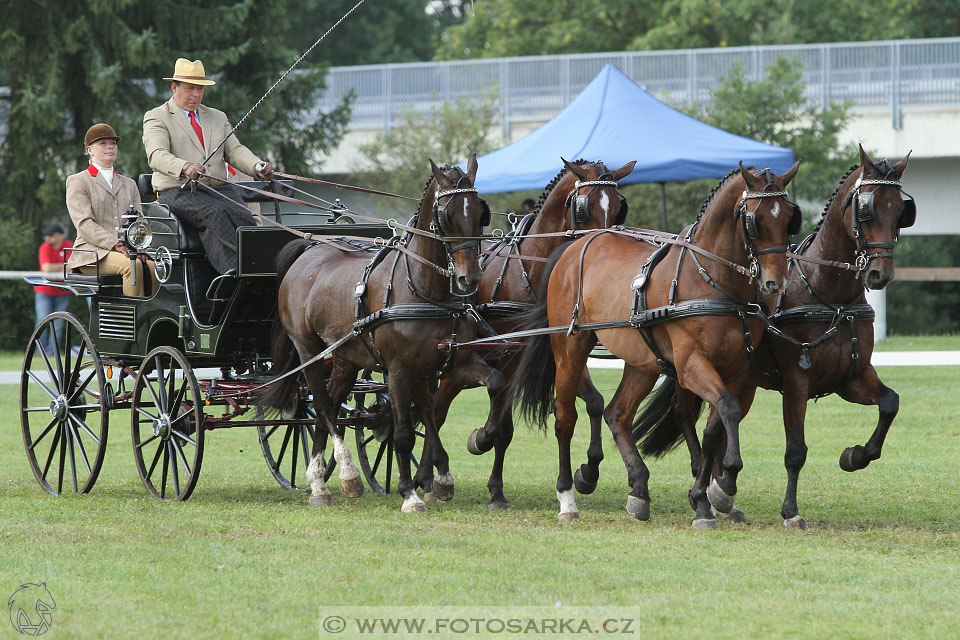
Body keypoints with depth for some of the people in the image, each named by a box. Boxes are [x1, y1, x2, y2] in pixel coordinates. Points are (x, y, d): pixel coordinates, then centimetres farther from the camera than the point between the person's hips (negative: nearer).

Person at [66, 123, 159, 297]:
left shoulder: (129, 184, 27)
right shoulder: (77, 182, 8)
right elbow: (84, 223, -6)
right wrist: (115, 244, -20)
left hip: (127, 249, 5)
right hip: (92, 253, -5)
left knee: (154, 266, -29)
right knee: (132, 265, -35)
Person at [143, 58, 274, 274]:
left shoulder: (217, 117, 25)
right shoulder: (156, 118, 6)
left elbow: (235, 151, 14)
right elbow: (156, 156, -11)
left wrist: (258, 167, -10)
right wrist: (185, 167, -34)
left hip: (219, 188, 5)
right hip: (178, 191, -5)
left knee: (242, 216, -28)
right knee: (218, 214, -35)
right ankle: (234, 268, -47)